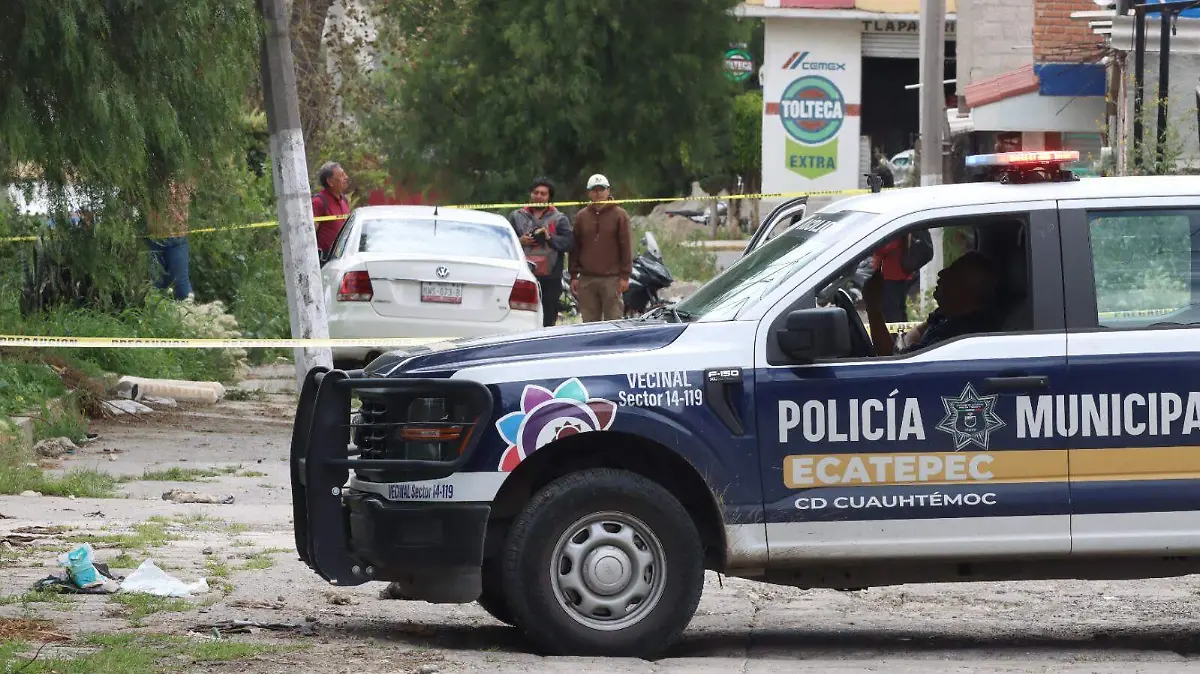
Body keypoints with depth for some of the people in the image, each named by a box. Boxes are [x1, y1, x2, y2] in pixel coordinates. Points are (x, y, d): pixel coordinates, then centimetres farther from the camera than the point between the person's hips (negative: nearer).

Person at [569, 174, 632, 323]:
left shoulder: (619, 215, 2)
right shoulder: (581, 217, 12)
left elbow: (626, 247, 0)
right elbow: (575, 248, 13)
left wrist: (625, 276, -6)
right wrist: (573, 276, 8)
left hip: (612, 279, -3)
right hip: (586, 279, 3)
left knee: (613, 321, -4)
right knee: (589, 322, 4)